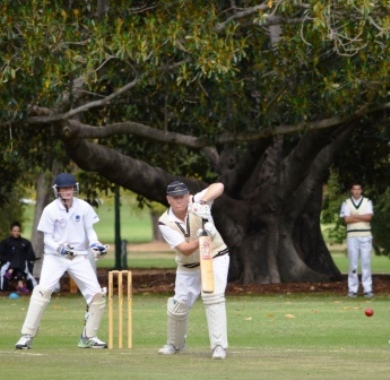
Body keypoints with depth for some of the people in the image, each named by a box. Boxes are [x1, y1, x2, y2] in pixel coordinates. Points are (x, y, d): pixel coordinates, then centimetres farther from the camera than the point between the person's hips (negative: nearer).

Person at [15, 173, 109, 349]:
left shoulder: (84, 207, -5)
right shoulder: (50, 210, -11)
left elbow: (90, 230, 4)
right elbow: (47, 238, -7)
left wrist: (94, 244, -16)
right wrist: (59, 247, -26)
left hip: (79, 257, 3)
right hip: (55, 256, -3)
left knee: (97, 294, -4)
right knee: (42, 290, -23)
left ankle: (89, 337, 14)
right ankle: (27, 336, -20)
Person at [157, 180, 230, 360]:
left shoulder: (196, 203, -18)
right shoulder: (165, 222, -17)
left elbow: (218, 187, -34)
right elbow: (185, 249, -26)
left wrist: (204, 202, -50)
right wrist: (201, 239, -43)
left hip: (215, 259, -3)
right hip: (188, 268, 3)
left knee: (213, 298, -23)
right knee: (178, 306, 7)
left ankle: (219, 346, -22)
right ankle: (175, 344, 34)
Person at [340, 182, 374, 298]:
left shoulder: (367, 202, 9)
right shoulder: (346, 203, 8)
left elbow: (369, 217, -7)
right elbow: (347, 219, -7)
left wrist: (354, 216, -7)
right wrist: (363, 218, -6)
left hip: (365, 236, 0)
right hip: (352, 236, 0)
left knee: (366, 262, -3)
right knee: (353, 263, -3)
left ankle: (367, 289, -4)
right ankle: (353, 289, -1)